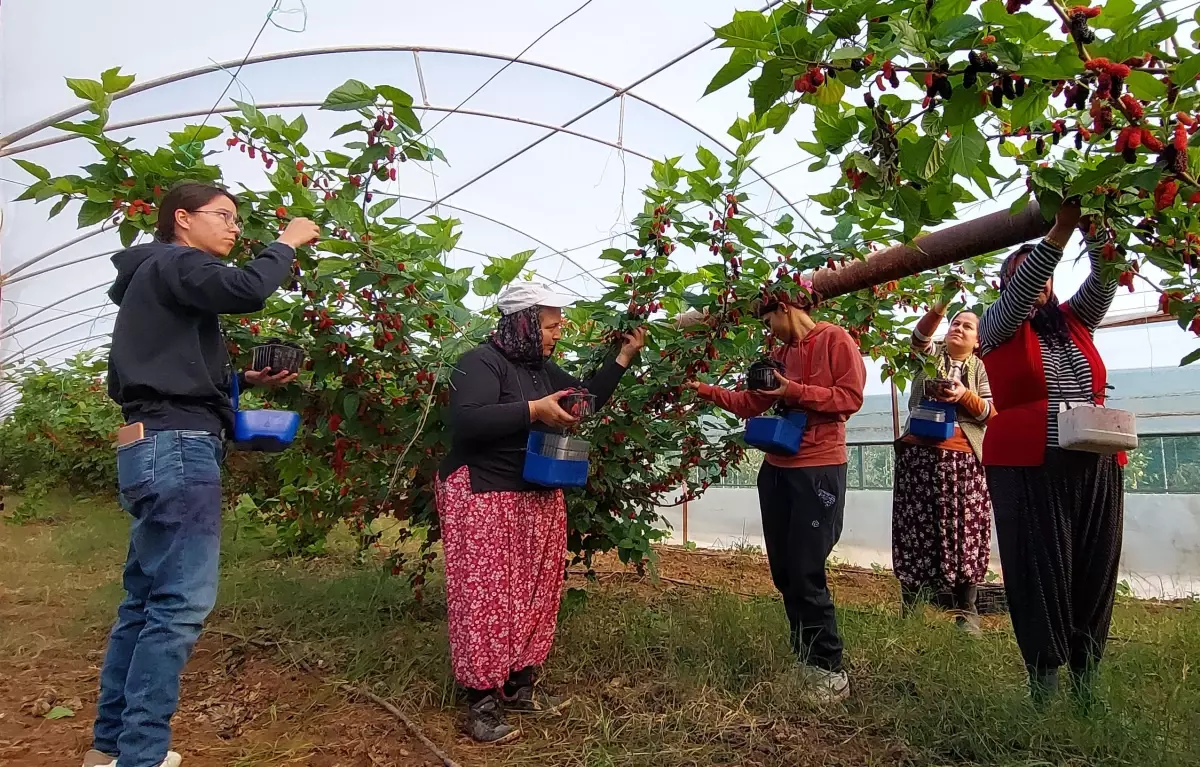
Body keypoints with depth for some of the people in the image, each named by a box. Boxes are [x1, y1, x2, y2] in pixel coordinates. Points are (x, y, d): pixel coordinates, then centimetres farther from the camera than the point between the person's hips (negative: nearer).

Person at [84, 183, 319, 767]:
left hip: (159, 449, 10)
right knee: (180, 603, -10)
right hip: (177, 449, -10)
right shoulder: (174, 263, -3)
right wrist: (286, 243, -6)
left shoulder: (157, 279, 27)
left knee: (145, 602, 12)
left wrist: (246, 381, 13)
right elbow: (247, 290, -23)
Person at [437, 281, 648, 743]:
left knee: (534, 595, 12)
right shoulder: (481, 363, -13)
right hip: (484, 498, -9)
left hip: (540, 499, 9)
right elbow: (466, 421, -28)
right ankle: (482, 703, 6)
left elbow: (587, 398, 21)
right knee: (487, 597, -5)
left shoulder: (543, 369, 14)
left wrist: (624, 357, 15)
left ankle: (519, 687, 25)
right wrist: (534, 411, -29)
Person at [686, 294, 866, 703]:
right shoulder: (780, 353, 17)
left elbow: (851, 397, -13)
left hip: (819, 470, -8)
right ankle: (804, 659, 21)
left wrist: (795, 391, -15)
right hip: (776, 469, 8)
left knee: (806, 574, -7)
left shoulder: (835, 340, -4)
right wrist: (705, 390, 13)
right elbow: (751, 403, 19)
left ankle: (830, 672, 6)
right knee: (783, 573, 9)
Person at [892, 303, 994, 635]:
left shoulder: (981, 368, 13)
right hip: (920, 451, 0)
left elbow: (991, 412, 5)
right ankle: (910, 607, 7)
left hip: (963, 457, 0)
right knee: (917, 526, 0)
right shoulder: (931, 354, 12)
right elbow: (920, 335, -10)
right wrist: (939, 308, -27)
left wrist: (965, 396, -14)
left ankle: (966, 610, 6)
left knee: (963, 529, -2)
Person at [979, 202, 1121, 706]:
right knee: (1039, 575, -2)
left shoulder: (1075, 320, 16)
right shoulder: (999, 329, 4)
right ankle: (1044, 681, 7)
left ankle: (1086, 681, 14)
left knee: (1094, 575, 4)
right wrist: (1061, 228, -20)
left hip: (1095, 469, 4)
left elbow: (1106, 277, 4)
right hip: (1027, 469, -4)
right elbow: (1020, 291, -13)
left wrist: (1092, 223, -10)